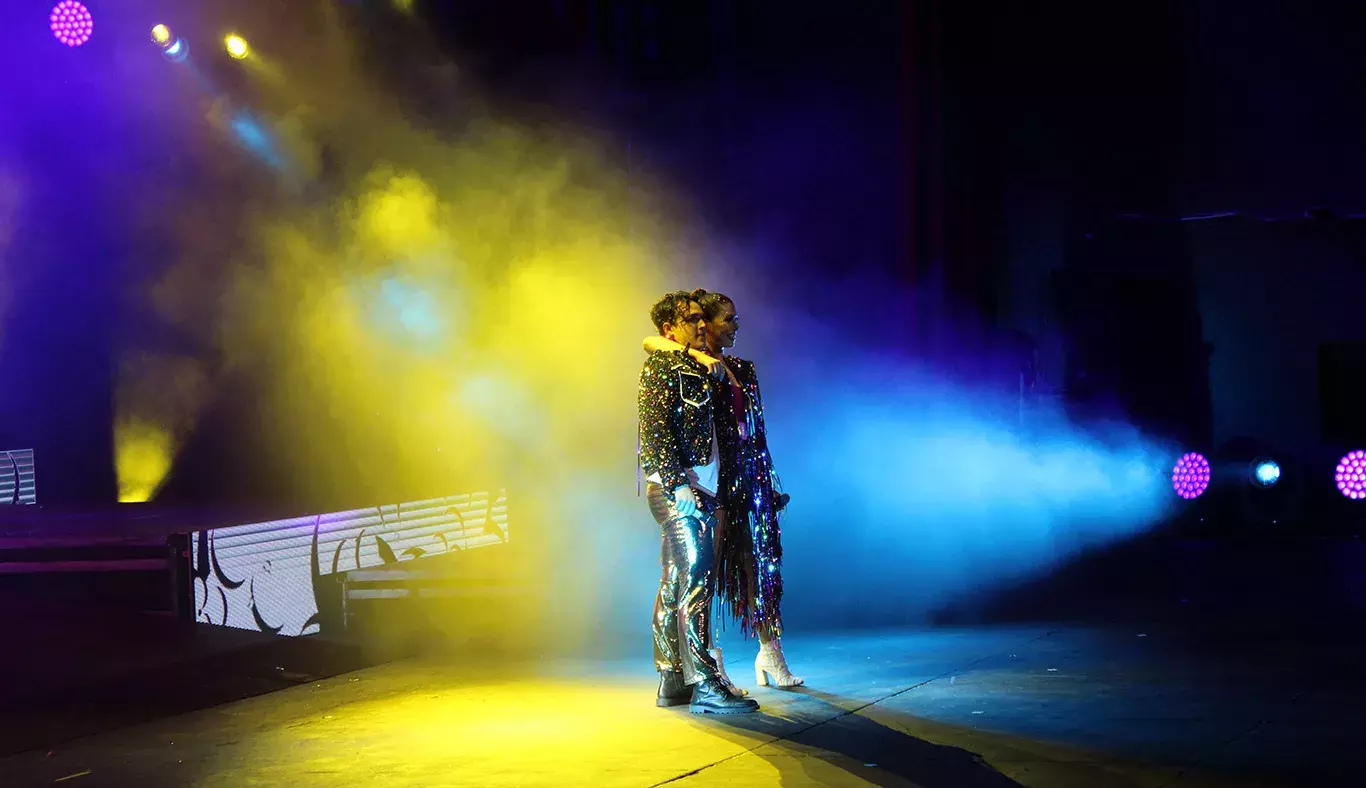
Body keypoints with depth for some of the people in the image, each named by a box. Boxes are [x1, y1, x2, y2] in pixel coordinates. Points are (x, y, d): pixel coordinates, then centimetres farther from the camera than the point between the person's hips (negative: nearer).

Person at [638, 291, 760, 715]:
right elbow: (657, 430, -16)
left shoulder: (693, 369, 21)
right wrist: (678, 485, -23)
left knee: (677, 586, 10)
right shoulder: (661, 367, -6)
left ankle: (672, 681, 15)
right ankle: (703, 683, -17)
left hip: (695, 490, 10)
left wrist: (708, 491, 20)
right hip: (677, 489, -10)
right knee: (695, 581, -14)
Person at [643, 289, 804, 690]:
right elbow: (651, 342, -23)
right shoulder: (691, 365, -3)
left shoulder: (742, 368, 16)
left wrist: (771, 485, 15)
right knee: (712, 563, -3)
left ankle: (770, 654, 14)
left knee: (759, 560, 6)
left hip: (745, 475, 6)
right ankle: (710, 662, 3)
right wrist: (698, 356, -33)